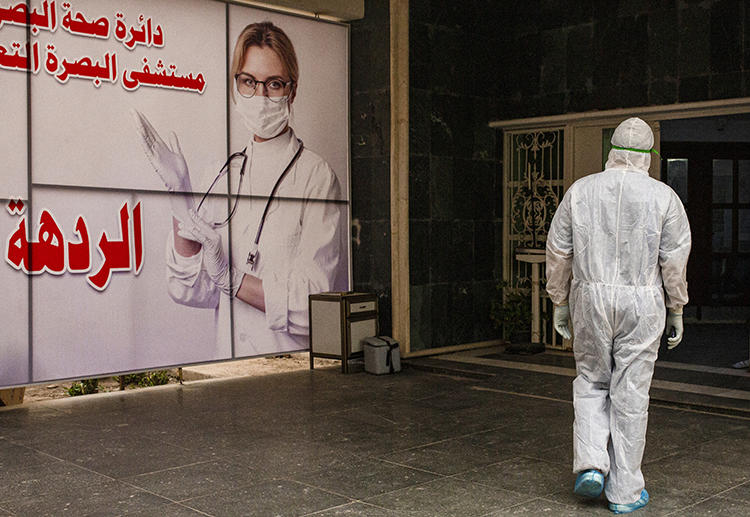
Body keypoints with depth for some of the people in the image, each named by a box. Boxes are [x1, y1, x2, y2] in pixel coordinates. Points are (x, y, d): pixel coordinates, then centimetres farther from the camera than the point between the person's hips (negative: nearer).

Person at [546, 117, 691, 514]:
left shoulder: (581, 191, 1)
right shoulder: (663, 196, -2)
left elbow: (558, 250, 2)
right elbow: (675, 259, -4)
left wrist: (559, 302, 11)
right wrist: (677, 311, 6)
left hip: (590, 301, 1)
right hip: (641, 304, -1)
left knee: (591, 383, 19)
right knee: (630, 395, 6)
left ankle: (591, 464, 4)